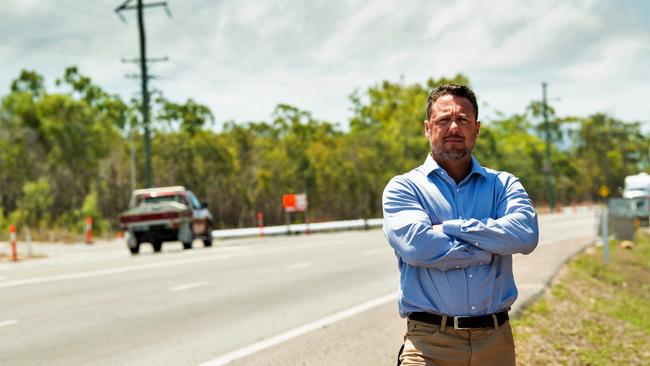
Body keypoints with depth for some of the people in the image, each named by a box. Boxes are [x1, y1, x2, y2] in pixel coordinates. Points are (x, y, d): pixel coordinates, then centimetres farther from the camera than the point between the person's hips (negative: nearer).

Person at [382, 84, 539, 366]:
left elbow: (526, 234, -9)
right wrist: (489, 250, -6)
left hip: (496, 341, 2)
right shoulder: (403, 188, 5)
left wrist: (451, 227, -10)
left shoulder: (503, 184, 12)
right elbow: (416, 246, -14)